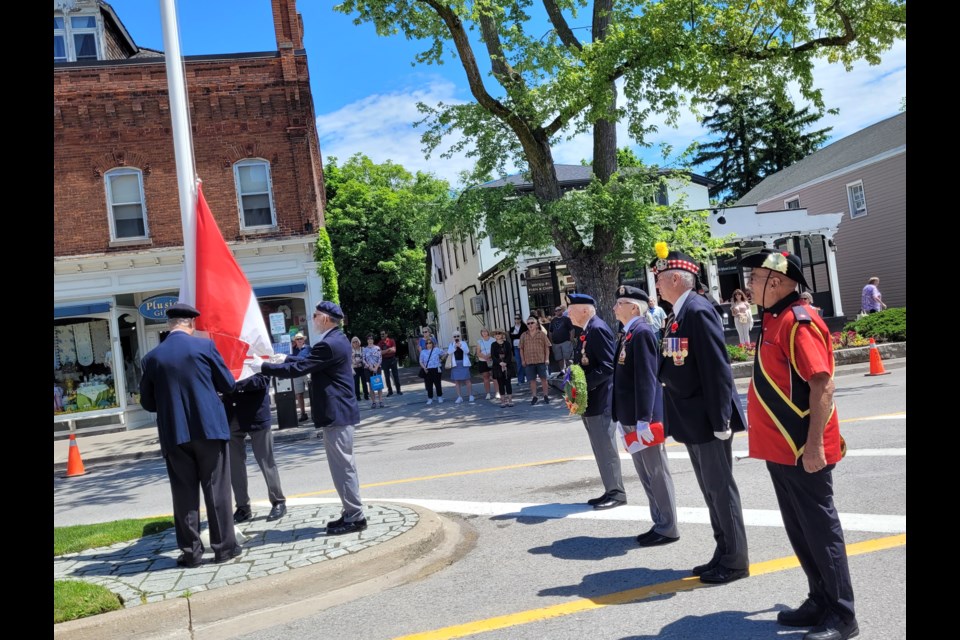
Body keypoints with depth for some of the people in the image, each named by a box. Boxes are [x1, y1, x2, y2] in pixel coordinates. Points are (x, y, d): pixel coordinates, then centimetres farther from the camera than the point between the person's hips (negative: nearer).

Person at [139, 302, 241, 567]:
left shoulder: (152, 357, 2)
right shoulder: (204, 345, -5)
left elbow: (148, 402, 8)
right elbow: (228, 384, 1)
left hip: (174, 434, 2)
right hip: (209, 428, -2)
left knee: (184, 493, 8)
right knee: (216, 489, 6)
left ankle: (191, 551, 13)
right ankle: (224, 546, 11)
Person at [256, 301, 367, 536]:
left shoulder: (328, 344, -20)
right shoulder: (337, 340, 12)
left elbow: (298, 369, -21)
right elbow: (308, 362, 22)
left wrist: (264, 367, -12)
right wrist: (285, 359, 16)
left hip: (336, 414, -11)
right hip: (340, 411, 11)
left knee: (342, 466, -3)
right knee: (344, 465, 15)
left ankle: (354, 517, 4)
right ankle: (352, 513, 22)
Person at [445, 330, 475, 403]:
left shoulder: (464, 343, 4)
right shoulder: (451, 345, 6)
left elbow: (467, 351, -10)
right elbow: (449, 352, -9)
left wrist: (460, 346, -24)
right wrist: (455, 347, -22)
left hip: (464, 364, -2)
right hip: (455, 364, 2)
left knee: (467, 380, -2)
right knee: (457, 381, 4)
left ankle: (471, 395, 8)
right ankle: (459, 397, 10)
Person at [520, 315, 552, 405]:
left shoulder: (542, 334, 1)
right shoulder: (523, 335, 4)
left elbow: (547, 347, 2)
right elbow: (521, 349, 7)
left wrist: (547, 358, -4)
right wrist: (523, 360, 3)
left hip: (541, 360, -1)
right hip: (529, 361, 1)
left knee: (543, 378, 6)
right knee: (532, 379, 7)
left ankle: (545, 396, 16)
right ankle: (534, 396, 16)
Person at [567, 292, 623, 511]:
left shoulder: (598, 329, -16)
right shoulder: (586, 331, 15)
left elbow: (608, 366, -22)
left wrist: (584, 385, -22)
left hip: (600, 401, -10)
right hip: (590, 401, 10)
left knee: (606, 448, -3)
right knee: (601, 449, 14)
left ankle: (616, 493, 7)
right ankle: (611, 491, 23)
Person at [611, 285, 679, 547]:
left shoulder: (642, 332, -15)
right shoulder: (628, 334, 14)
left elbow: (646, 378, -21)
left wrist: (644, 419, -24)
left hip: (644, 417, -10)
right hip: (631, 417, 10)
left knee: (657, 472, 1)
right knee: (645, 474, 16)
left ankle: (667, 528, 12)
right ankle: (659, 523, 27)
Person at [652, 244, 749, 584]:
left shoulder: (698, 311, -17)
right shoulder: (676, 315, 11)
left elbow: (717, 368, -21)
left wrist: (720, 419, -21)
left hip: (707, 418, -10)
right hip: (690, 419, 10)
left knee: (720, 488, 2)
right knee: (710, 489, 17)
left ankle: (735, 561, 15)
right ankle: (724, 554, 29)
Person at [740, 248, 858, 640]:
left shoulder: (799, 321, -17)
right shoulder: (774, 320, 12)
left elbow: (822, 384, -23)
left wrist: (814, 444, -26)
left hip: (802, 449, -9)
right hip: (781, 447, 10)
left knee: (820, 530, 1)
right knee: (799, 530, 17)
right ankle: (821, 603, 30)